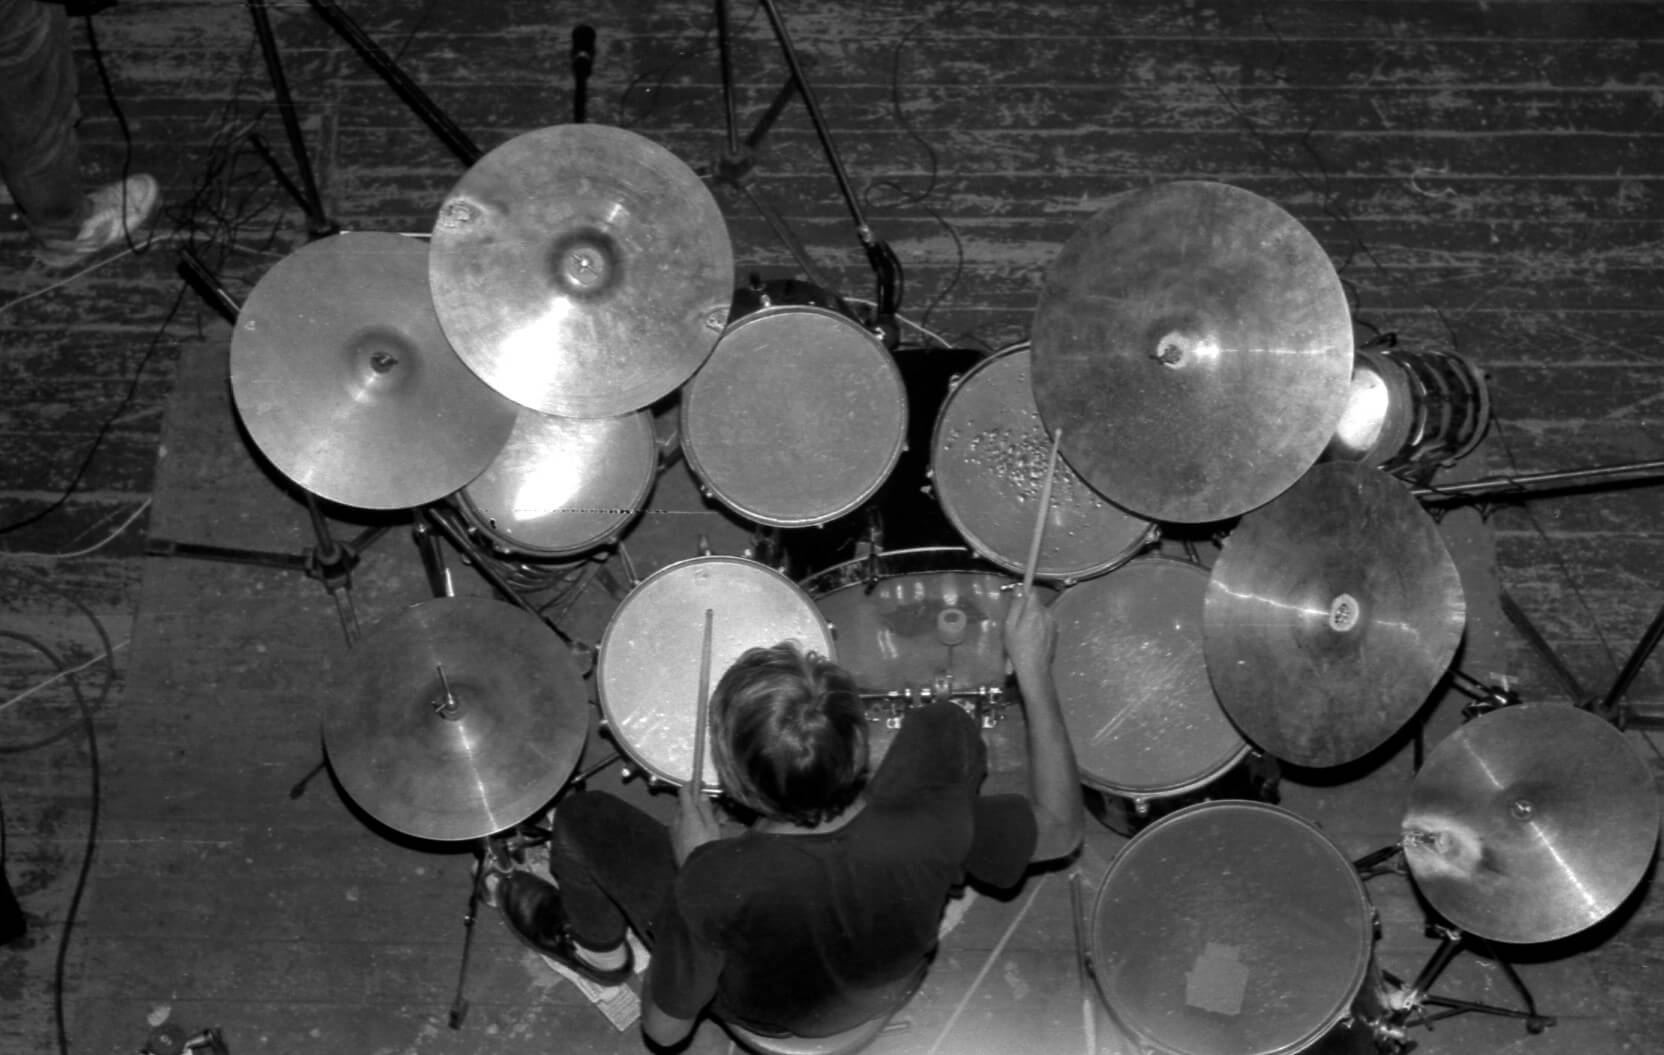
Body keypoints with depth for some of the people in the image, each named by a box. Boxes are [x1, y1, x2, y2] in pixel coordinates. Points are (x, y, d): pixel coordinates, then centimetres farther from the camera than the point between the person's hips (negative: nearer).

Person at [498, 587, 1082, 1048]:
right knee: (945, 722, 11)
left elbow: (663, 1030, -24)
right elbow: (1060, 830, -17)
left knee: (580, 815, 10)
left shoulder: (717, 885, -44)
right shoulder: (932, 822, -40)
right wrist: (1034, 672, -16)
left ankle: (598, 949, 43)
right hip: (897, 985, 2)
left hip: (768, 1016, -2)